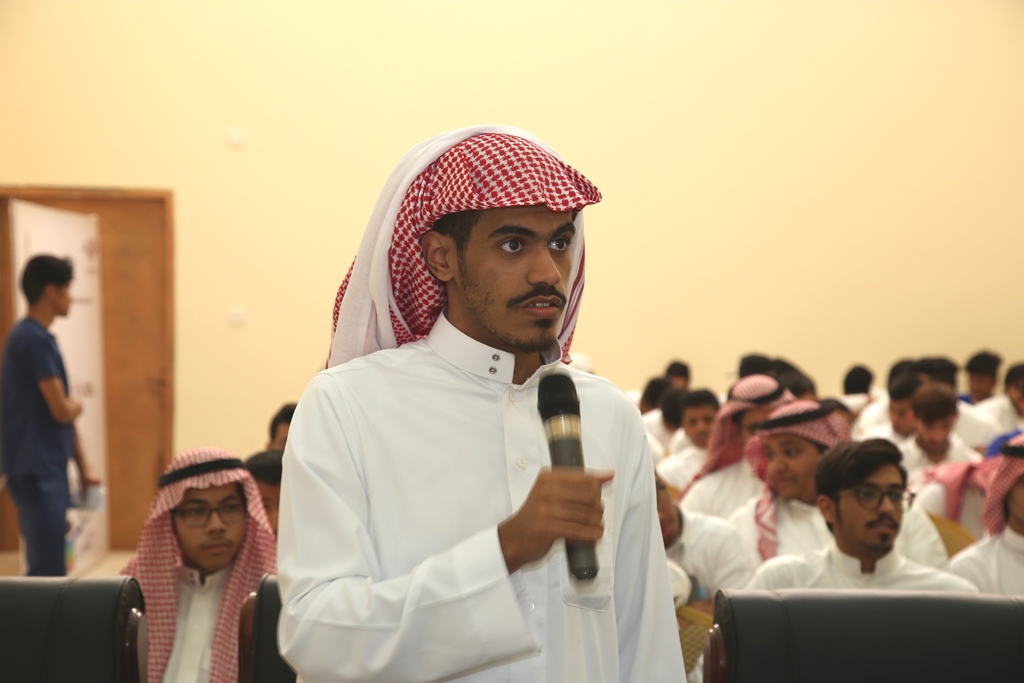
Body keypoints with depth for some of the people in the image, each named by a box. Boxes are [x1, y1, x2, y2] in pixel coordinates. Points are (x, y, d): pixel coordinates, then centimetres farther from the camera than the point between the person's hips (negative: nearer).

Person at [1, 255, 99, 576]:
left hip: (48, 469, 10)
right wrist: (75, 406, 4)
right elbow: (62, 411, -19)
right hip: (37, 473, -10)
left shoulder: (38, 337, 15)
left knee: (46, 568, 14)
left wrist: (82, 467, 18)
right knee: (49, 573, -8)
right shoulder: (34, 339, -15)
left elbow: (63, 415, 18)